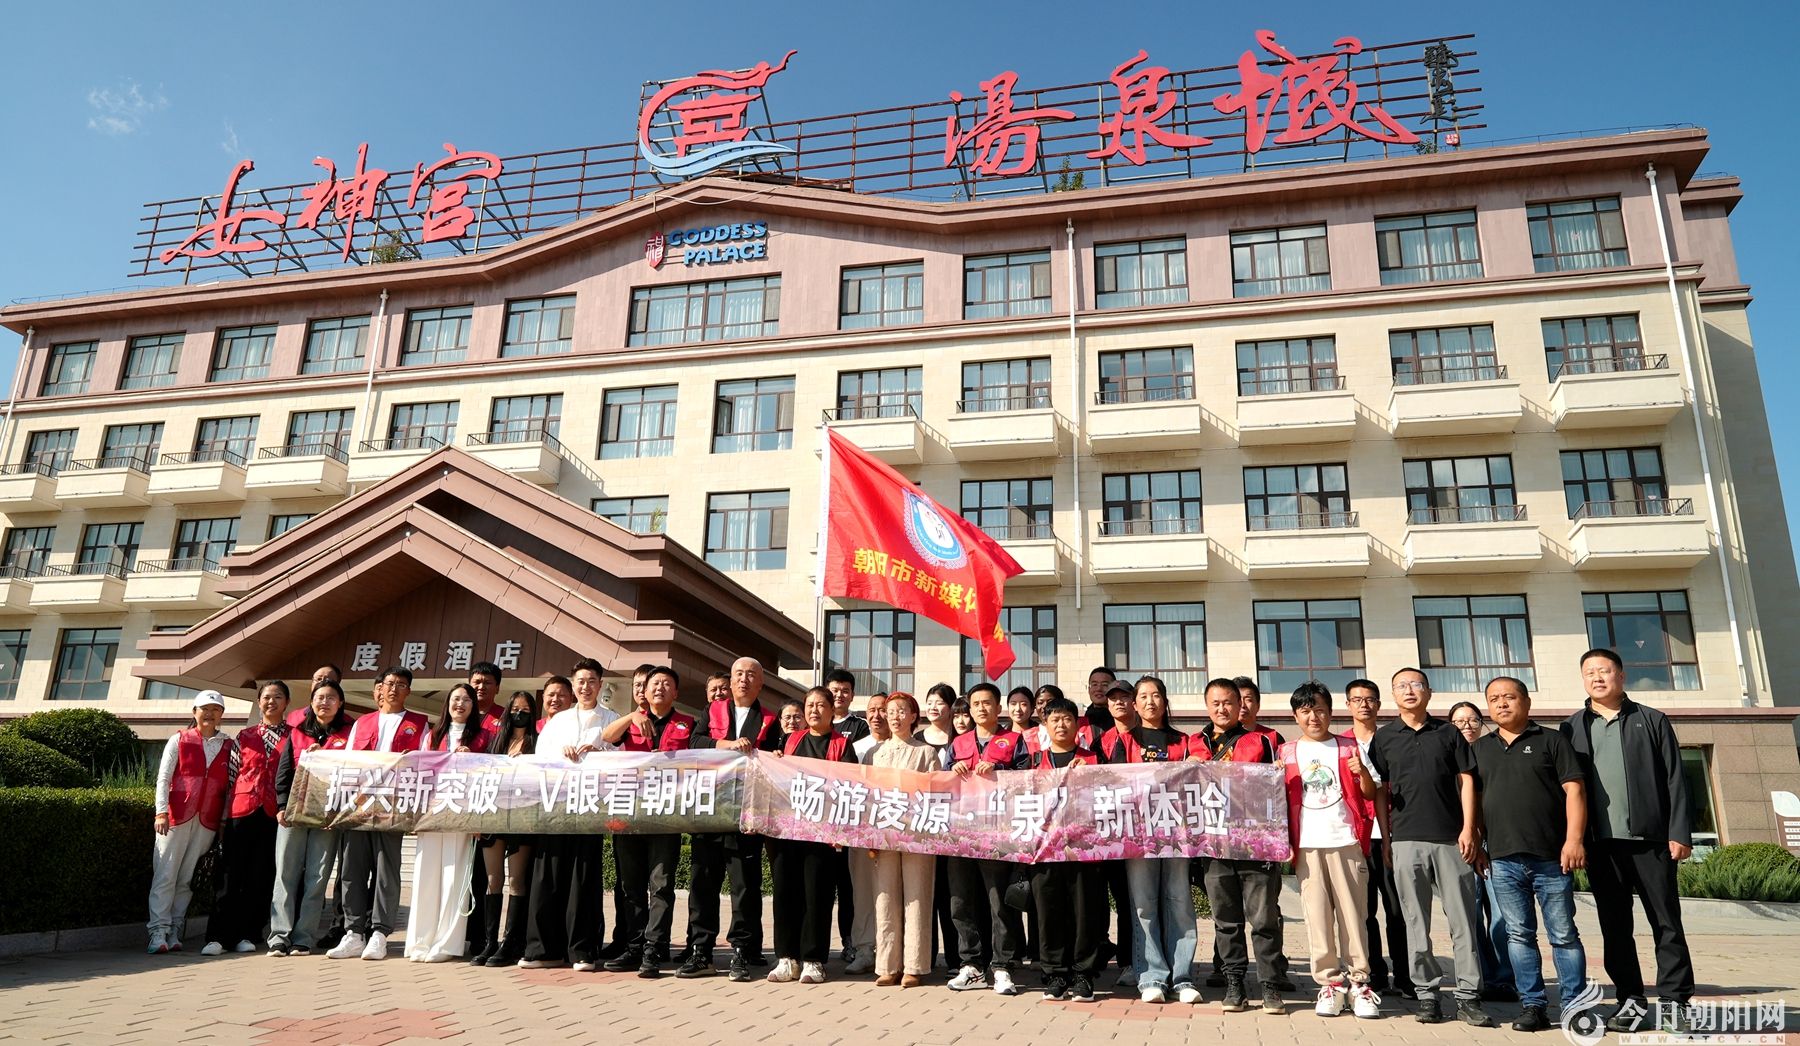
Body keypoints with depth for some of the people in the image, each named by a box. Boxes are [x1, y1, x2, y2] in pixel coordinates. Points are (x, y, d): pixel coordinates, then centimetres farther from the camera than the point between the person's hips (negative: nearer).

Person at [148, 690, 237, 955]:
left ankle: (174, 932, 9)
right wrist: (161, 811, -8)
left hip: (208, 820, 2)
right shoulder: (179, 740, 7)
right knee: (165, 875, -5)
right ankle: (158, 933, -3)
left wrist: (225, 818, 3)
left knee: (187, 878, 4)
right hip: (177, 814, -1)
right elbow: (163, 778, 3)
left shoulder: (229, 746, 11)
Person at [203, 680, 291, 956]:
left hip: (274, 814, -1)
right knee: (232, 874, -1)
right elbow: (230, 775, 12)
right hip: (242, 811, 1)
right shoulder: (244, 737, 13)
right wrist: (222, 811, 6)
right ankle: (218, 935, 3)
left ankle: (246, 934, 10)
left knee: (262, 876, 1)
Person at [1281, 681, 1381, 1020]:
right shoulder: (1288, 752, 10)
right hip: (1308, 845, 1)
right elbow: (1283, 800, 11)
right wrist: (1285, 845, -1)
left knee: (1352, 912, 0)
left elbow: (1369, 794, 7)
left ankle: (1358, 981, 9)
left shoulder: (1348, 746, 9)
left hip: (1346, 841, -1)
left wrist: (1363, 773, -13)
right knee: (1317, 915, 0)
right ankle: (1330, 982, 7)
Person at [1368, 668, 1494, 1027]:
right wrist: (1385, 839, 2)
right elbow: (1380, 791, 8)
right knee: (1416, 923, 4)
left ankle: (1468, 996, 9)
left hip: (1451, 839, 0)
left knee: (1463, 920, 2)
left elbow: (1466, 780, 6)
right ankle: (1426, 994, 11)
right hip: (1406, 840, 0)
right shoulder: (1384, 737, 7)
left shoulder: (1448, 732, 8)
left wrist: (1469, 828, -3)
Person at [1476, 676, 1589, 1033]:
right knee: (1518, 935, 6)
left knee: (1563, 935, 3)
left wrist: (1574, 839, -13)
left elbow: (1574, 790, -3)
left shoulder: (1551, 740, 3)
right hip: (1503, 860, 3)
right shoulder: (1479, 748, 13)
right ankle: (1533, 1005, 13)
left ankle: (1574, 1005, 12)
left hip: (1551, 857, -3)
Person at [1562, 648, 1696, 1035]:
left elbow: (1674, 780, 1)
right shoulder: (1572, 728, 9)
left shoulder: (1652, 721, 6)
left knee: (1667, 923, 3)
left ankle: (1674, 1001, 11)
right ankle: (1631, 999, 14)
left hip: (1650, 839, -1)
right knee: (1614, 926, 6)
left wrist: (1679, 832, -7)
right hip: (1601, 843, 2)